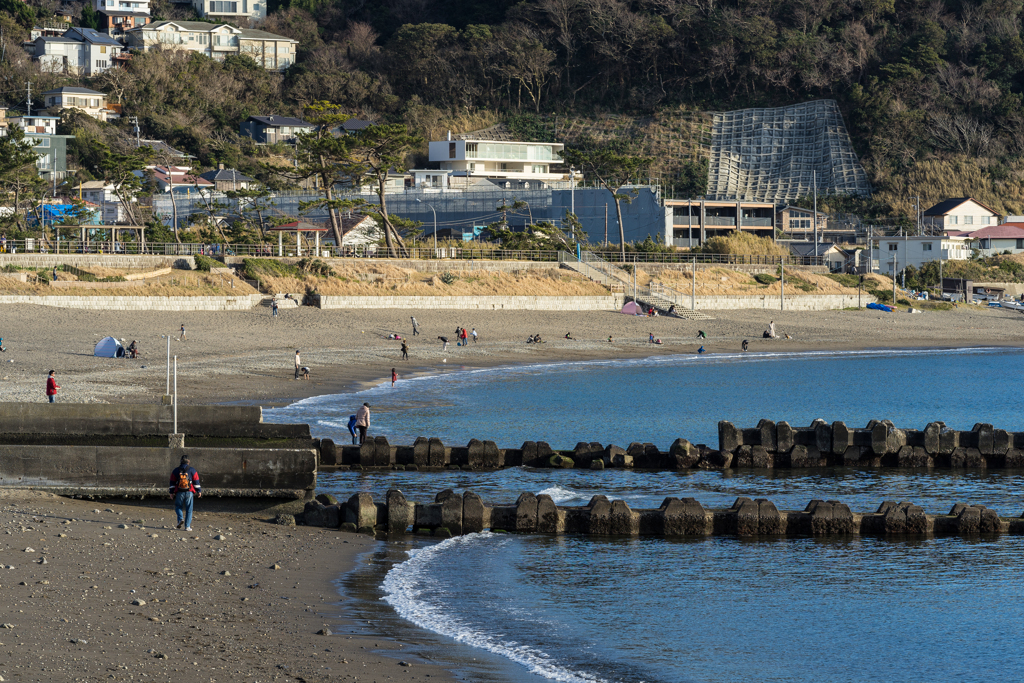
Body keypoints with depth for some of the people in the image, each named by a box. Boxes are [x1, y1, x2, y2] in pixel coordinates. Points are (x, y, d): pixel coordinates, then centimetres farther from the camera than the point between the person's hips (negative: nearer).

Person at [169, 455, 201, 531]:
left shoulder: (176, 470, 5)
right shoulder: (192, 470, 1)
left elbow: (172, 483, 7)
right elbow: (196, 482, 1)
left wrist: (171, 493, 12)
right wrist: (198, 491, 8)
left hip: (179, 493, 0)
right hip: (189, 493, 0)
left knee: (178, 507, 17)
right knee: (189, 509, 5)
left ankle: (180, 519, -10)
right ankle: (187, 526, 2)